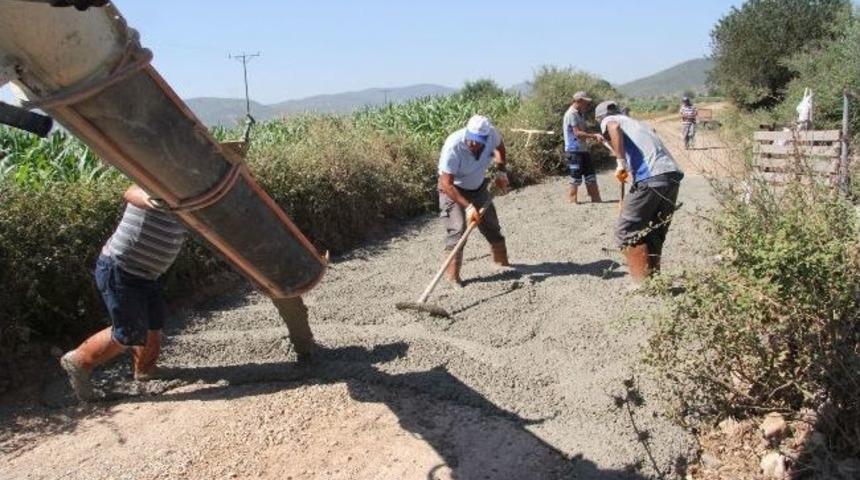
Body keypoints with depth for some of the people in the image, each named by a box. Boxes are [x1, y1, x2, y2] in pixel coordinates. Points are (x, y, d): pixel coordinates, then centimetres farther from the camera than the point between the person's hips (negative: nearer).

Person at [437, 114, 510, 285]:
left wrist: (501, 171, -4)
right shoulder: (453, 146, -38)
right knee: (457, 229, -18)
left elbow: (499, 146, 6)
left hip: (478, 187, 5)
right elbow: (446, 184, -35)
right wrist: (468, 206, -39)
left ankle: (502, 261, 33)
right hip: (453, 189, -5)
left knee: (491, 225, 13)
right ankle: (452, 275, -10)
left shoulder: (492, 134, -23)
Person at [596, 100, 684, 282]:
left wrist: (620, 162, -15)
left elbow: (614, 127, -11)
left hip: (650, 179, -7)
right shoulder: (638, 123, 34)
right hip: (673, 176, 7)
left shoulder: (608, 120, 14)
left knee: (627, 232, 3)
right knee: (656, 234, 19)